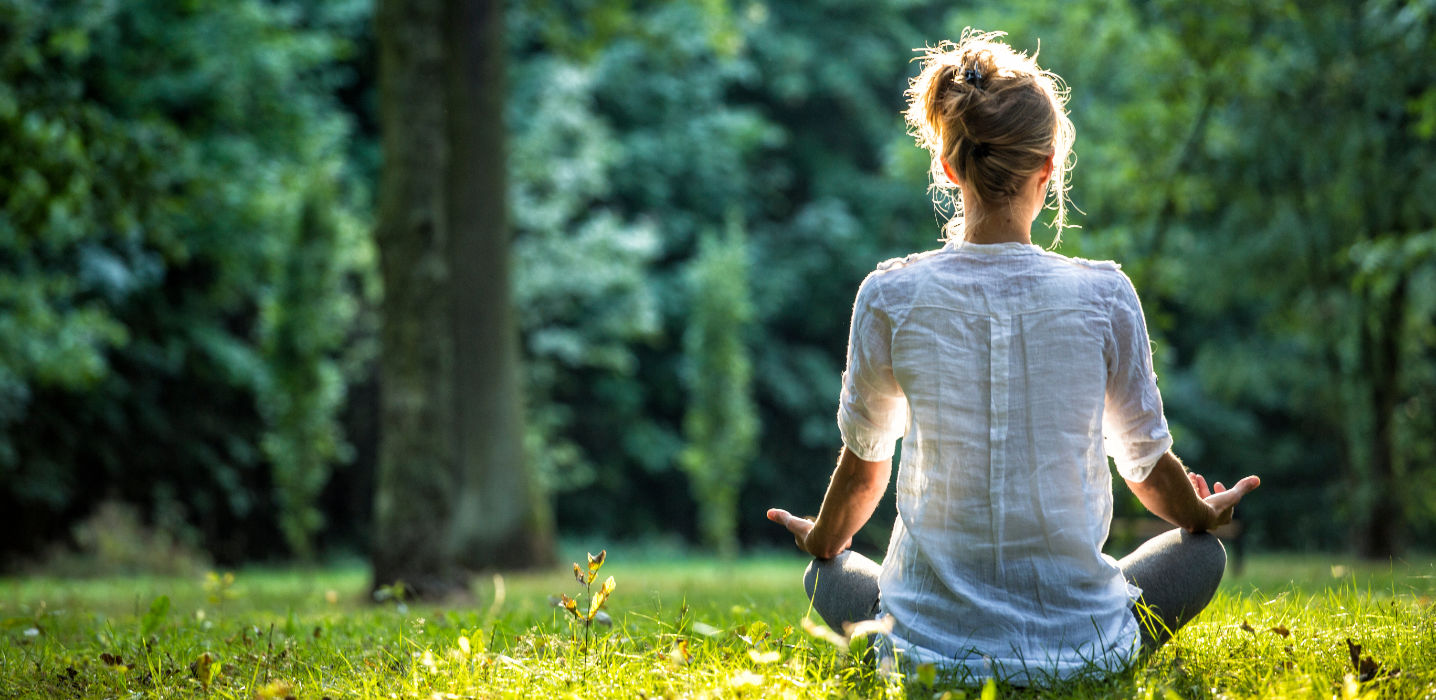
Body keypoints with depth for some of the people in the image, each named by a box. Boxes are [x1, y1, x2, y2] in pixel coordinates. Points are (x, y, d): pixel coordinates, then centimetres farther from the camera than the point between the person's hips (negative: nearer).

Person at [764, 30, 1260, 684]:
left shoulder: (889, 297, -8)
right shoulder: (1103, 295, -9)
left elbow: (863, 460, 7)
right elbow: (1148, 464, 5)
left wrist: (823, 543, 29)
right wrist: (1205, 517, 29)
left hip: (933, 647, 1)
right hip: (1080, 645, -1)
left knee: (827, 578, 32)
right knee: (1201, 551, 27)